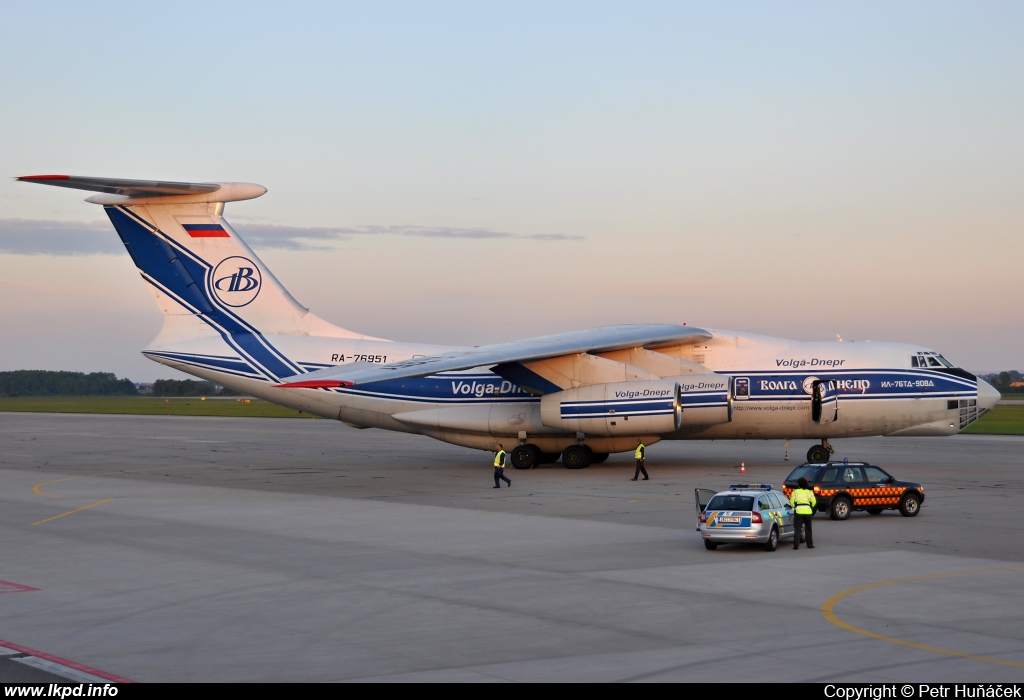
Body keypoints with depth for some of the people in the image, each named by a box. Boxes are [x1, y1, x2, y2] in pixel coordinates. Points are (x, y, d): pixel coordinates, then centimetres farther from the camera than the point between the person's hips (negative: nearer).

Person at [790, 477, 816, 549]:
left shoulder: (795, 492, 2)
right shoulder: (809, 492, 5)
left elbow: (792, 502, -2)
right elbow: (814, 502, 2)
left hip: (798, 511, -1)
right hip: (808, 511, 1)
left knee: (797, 529, 0)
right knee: (808, 529, 13)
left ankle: (796, 545, -9)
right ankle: (810, 545, 17)